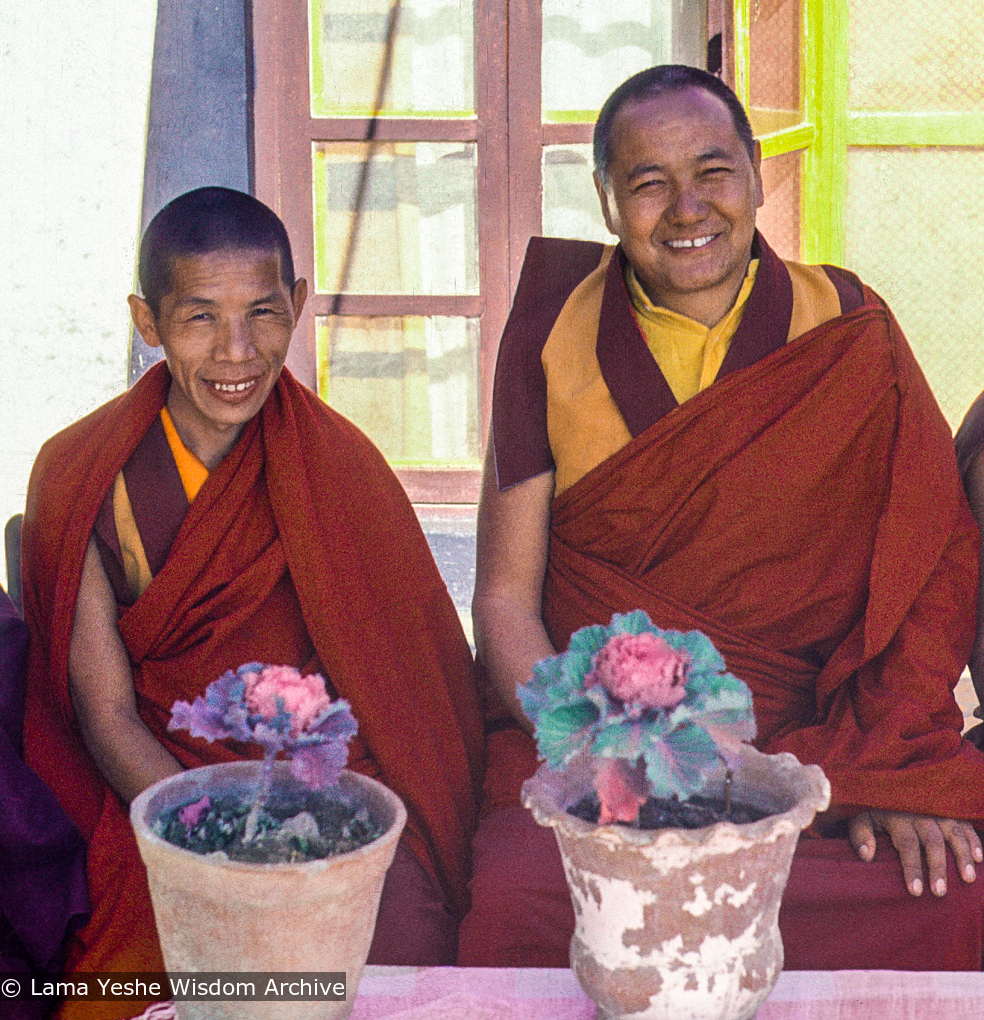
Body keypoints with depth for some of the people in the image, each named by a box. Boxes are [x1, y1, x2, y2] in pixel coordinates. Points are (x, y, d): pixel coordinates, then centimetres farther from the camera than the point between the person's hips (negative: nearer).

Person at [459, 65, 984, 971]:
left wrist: (892, 768, -13)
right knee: (513, 911, -29)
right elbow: (505, 599, 1)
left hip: (818, 747, 1)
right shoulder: (555, 339, 3)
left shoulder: (850, 335, 5)